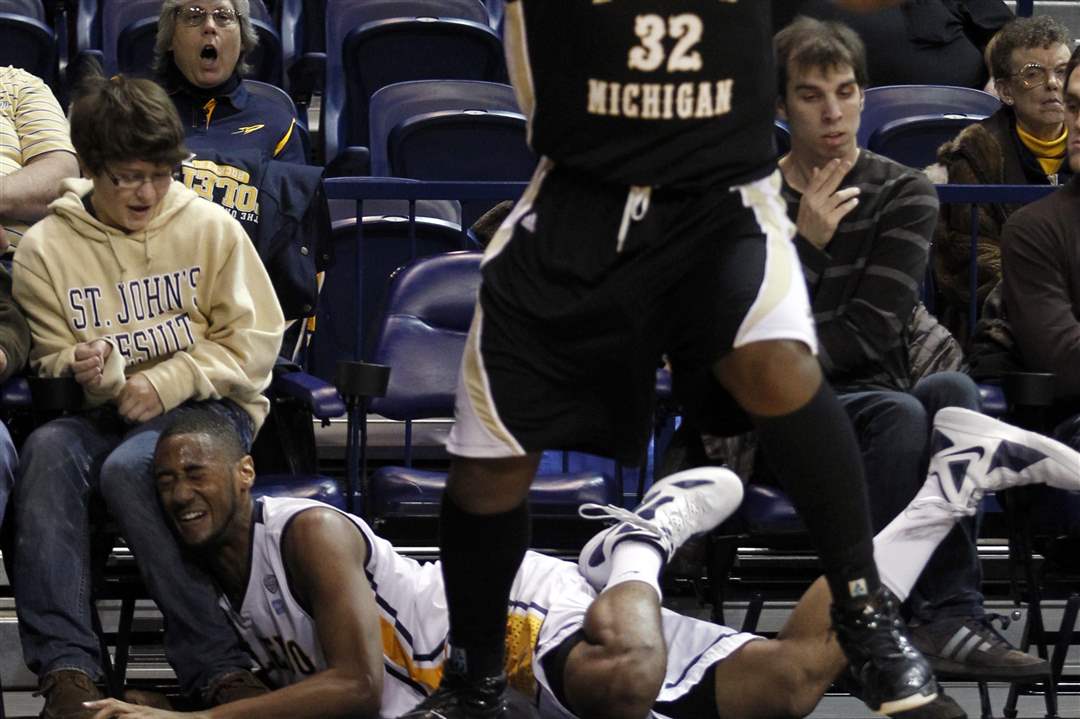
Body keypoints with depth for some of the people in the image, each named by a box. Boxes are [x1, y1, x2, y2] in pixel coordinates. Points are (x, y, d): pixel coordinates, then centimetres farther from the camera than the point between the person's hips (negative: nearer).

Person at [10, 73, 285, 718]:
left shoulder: (211, 228, 1)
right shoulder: (45, 247, 2)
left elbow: (253, 344, 0)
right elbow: (51, 357, 8)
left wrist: (164, 384, -13)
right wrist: (88, 371, -17)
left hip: (206, 407, -2)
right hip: (103, 417, 2)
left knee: (129, 466, -36)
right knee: (48, 450, -33)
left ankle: (216, 665, -33)